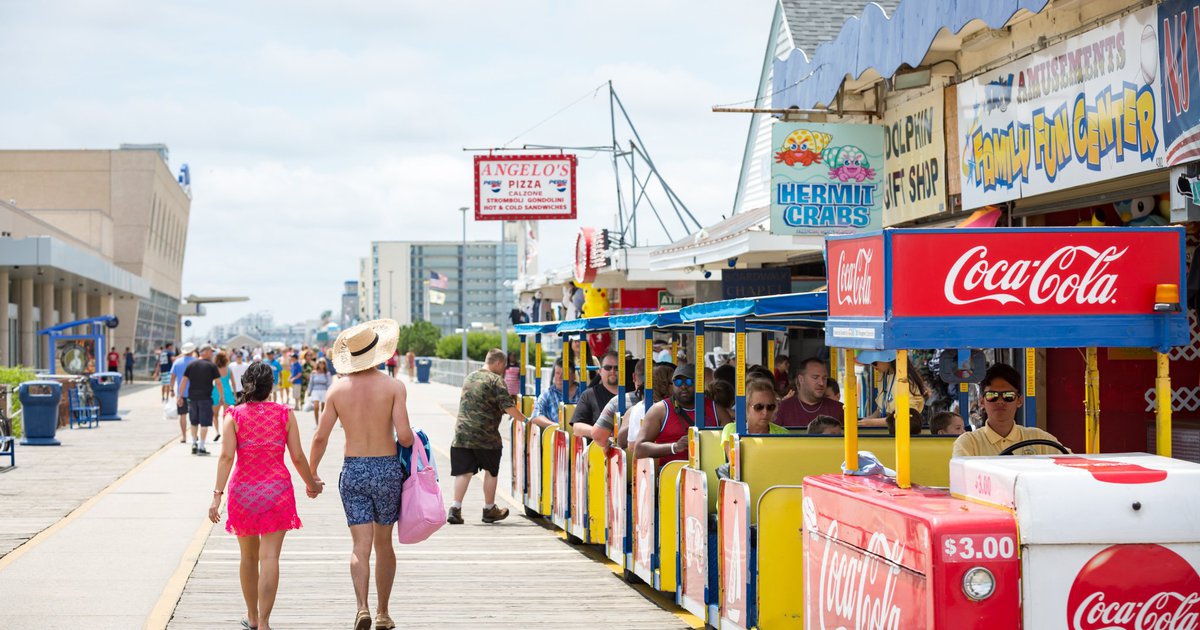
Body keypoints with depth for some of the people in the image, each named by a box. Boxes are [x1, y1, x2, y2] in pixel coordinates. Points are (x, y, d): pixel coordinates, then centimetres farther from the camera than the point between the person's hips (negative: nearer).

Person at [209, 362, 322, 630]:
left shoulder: (234, 415, -1)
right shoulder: (285, 414, 0)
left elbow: (227, 456, -11)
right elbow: (298, 457, 1)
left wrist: (217, 494, -14)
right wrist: (311, 484, 16)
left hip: (243, 490, 1)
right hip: (277, 488, -1)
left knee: (249, 556, 17)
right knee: (270, 557, -5)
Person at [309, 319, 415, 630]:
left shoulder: (337, 388, -1)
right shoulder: (394, 386, -9)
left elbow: (320, 437, 0)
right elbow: (403, 435, -16)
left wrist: (311, 473, 13)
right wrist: (411, 439, 8)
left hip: (352, 470, 1)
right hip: (386, 469, -1)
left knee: (360, 547, 0)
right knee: (384, 544, 14)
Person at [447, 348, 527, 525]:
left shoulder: (470, 377, 16)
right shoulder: (496, 380, -8)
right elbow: (508, 407, -13)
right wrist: (523, 419, -1)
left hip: (462, 433, 5)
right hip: (486, 436, -5)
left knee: (463, 471, 3)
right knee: (491, 472, 11)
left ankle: (455, 509, -8)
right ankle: (489, 509, 20)